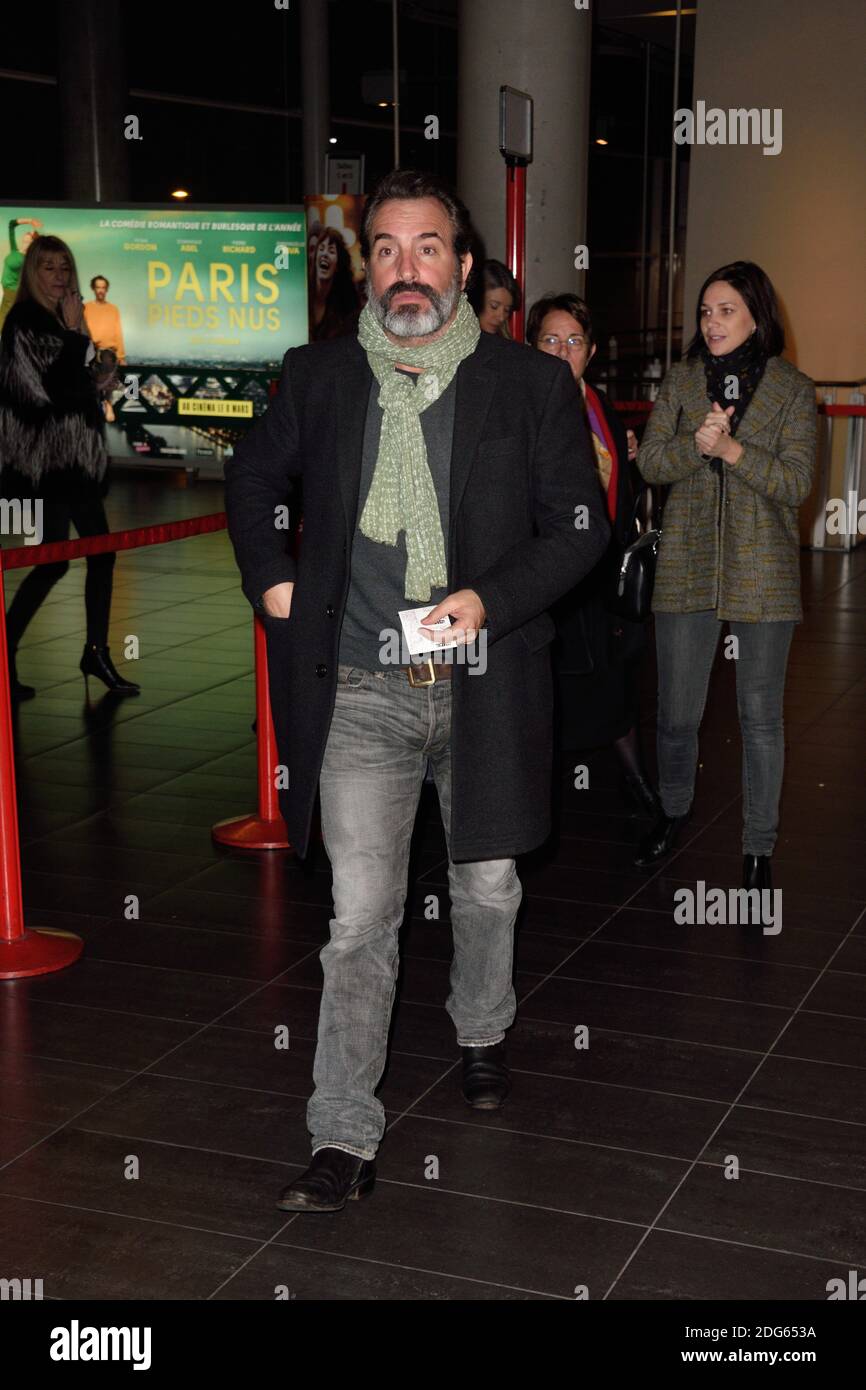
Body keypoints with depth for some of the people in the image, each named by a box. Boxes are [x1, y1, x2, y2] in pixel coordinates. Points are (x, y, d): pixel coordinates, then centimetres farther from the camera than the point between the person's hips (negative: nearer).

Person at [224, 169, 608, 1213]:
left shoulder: (531, 384, -1)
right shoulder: (316, 378, 3)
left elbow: (580, 525, 1)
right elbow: (250, 477, 20)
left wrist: (489, 599, -13)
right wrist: (269, 579, 5)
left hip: (485, 686, 1)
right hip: (361, 693, 0)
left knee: (488, 886, 18)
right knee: (360, 917, -4)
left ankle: (481, 1030, 47)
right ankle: (345, 1137, 4)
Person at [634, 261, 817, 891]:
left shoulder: (793, 389, 0)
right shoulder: (682, 380, 7)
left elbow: (796, 481, -8)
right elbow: (651, 461, 1)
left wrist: (731, 448, -20)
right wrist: (697, 443, -18)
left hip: (762, 571, -2)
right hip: (687, 566, 2)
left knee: (761, 716, 4)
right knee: (677, 712, 7)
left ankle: (760, 847, 17)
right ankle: (674, 811, 34)